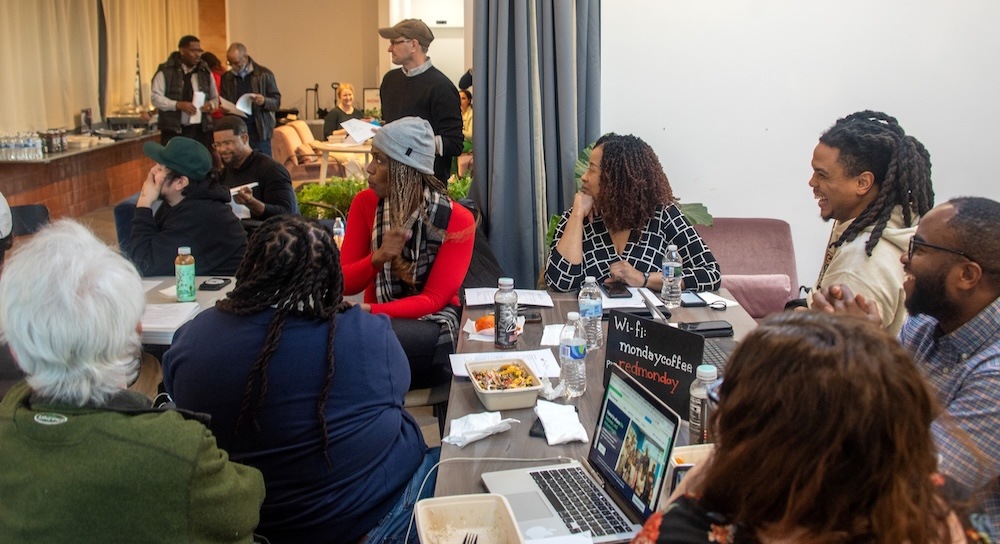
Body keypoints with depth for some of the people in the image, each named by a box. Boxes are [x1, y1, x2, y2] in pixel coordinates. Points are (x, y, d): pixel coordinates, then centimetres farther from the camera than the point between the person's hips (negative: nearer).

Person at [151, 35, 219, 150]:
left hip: (201, 130, 3)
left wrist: (211, 104, -6)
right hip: (174, 131, -3)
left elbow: (215, 98, 18)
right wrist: (177, 105, -18)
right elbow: (155, 97, -4)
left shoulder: (206, 72, 11)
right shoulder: (165, 71, -1)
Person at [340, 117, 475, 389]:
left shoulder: (457, 220, -11)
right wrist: (378, 258, -22)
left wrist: (371, 311, -26)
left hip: (432, 322, -3)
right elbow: (344, 284, 0)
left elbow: (433, 299, -12)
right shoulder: (365, 203, -1)